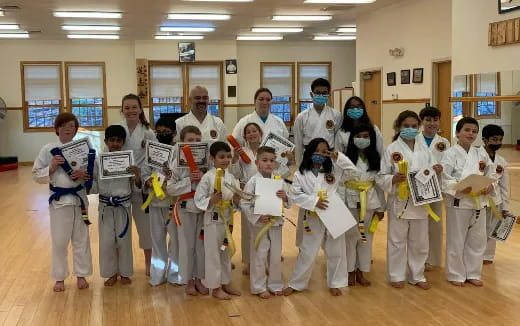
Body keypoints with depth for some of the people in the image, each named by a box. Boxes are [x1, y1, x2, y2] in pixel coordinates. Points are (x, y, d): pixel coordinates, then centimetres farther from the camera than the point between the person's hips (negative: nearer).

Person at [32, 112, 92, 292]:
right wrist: (51, 167, -18)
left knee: (81, 239, 11)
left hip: (79, 198, 2)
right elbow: (36, 175, -2)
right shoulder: (48, 149, -3)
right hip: (59, 199, -1)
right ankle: (59, 278, 23)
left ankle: (81, 275, 26)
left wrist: (85, 174, -16)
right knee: (59, 241, 7)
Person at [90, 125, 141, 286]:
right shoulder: (98, 161, -3)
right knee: (107, 241, 6)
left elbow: (136, 187, 1)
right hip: (105, 206, 0)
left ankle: (124, 273, 26)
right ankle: (111, 273, 25)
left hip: (123, 206, 0)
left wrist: (137, 176, -19)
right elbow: (93, 186, 2)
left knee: (124, 240, 8)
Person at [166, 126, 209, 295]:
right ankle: (188, 281, 21)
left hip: (204, 206, 2)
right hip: (186, 207, -2)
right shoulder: (177, 164, -6)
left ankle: (198, 278, 25)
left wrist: (203, 178, -18)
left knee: (201, 243, 10)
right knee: (187, 244, 7)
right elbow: (170, 189, -8)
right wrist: (188, 180, -17)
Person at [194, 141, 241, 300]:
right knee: (213, 253, 3)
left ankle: (225, 283, 31)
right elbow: (199, 200, -14)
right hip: (213, 220, -6)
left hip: (227, 219, 6)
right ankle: (215, 287, 15)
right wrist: (211, 201, -29)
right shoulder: (207, 177, -14)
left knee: (226, 252, 17)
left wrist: (236, 200, -10)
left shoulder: (231, 177, 4)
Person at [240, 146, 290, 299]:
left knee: (276, 256, 13)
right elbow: (244, 203, -11)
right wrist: (257, 217, -21)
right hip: (259, 224, -4)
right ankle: (259, 287, 19)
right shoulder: (253, 181, -11)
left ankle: (275, 285, 29)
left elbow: (287, 204, 5)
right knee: (259, 256, 5)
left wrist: (285, 197, -16)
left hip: (276, 223, 4)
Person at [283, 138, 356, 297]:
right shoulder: (300, 174, -4)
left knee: (336, 252, 12)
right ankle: (295, 284, 20)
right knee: (307, 253, 6)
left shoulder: (334, 170, 2)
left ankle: (334, 283, 28)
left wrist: (338, 157, -15)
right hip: (313, 218, -2)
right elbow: (295, 195, -8)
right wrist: (314, 201, -19)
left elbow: (353, 172, -4)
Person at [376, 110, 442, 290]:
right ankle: (397, 276, 22)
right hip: (399, 202, -4)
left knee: (419, 242, 12)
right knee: (397, 241, 6)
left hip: (420, 202, 4)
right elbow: (380, 177, -6)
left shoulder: (424, 151, 7)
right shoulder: (392, 149, -5)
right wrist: (393, 179, -24)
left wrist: (436, 172, -9)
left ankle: (417, 275, 27)